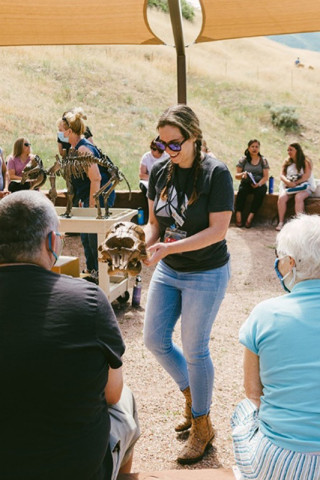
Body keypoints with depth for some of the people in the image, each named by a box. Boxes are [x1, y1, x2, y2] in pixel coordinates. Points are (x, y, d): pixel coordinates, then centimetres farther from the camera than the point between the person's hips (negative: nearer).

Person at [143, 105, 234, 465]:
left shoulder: (216, 173, -18)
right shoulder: (159, 171, -2)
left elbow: (218, 230, -21)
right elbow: (155, 221, 5)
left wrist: (168, 247, -28)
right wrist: (144, 246, -16)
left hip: (206, 274, -6)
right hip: (167, 272, 6)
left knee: (194, 350, 3)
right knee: (154, 340, 11)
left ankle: (202, 427, 27)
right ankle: (191, 396, 39)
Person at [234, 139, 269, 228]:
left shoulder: (263, 160, 11)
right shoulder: (243, 160, 10)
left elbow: (266, 177, 2)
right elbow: (237, 176, 6)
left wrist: (259, 184, -19)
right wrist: (242, 174, -19)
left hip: (260, 184, 0)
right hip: (246, 183, 0)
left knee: (260, 191, -34)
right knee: (242, 190, -34)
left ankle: (251, 216, -35)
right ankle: (238, 214, -40)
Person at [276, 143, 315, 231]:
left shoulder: (306, 161, 2)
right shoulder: (287, 162, 17)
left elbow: (307, 176, -9)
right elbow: (282, 175, 8)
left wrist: (296, 183, -19)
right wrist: (288, 182, -13)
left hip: (303, 186, -4)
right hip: (288, 186, 4)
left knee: (298, 197, -36)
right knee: (282, 197, -27)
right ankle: (281, 222, -26)